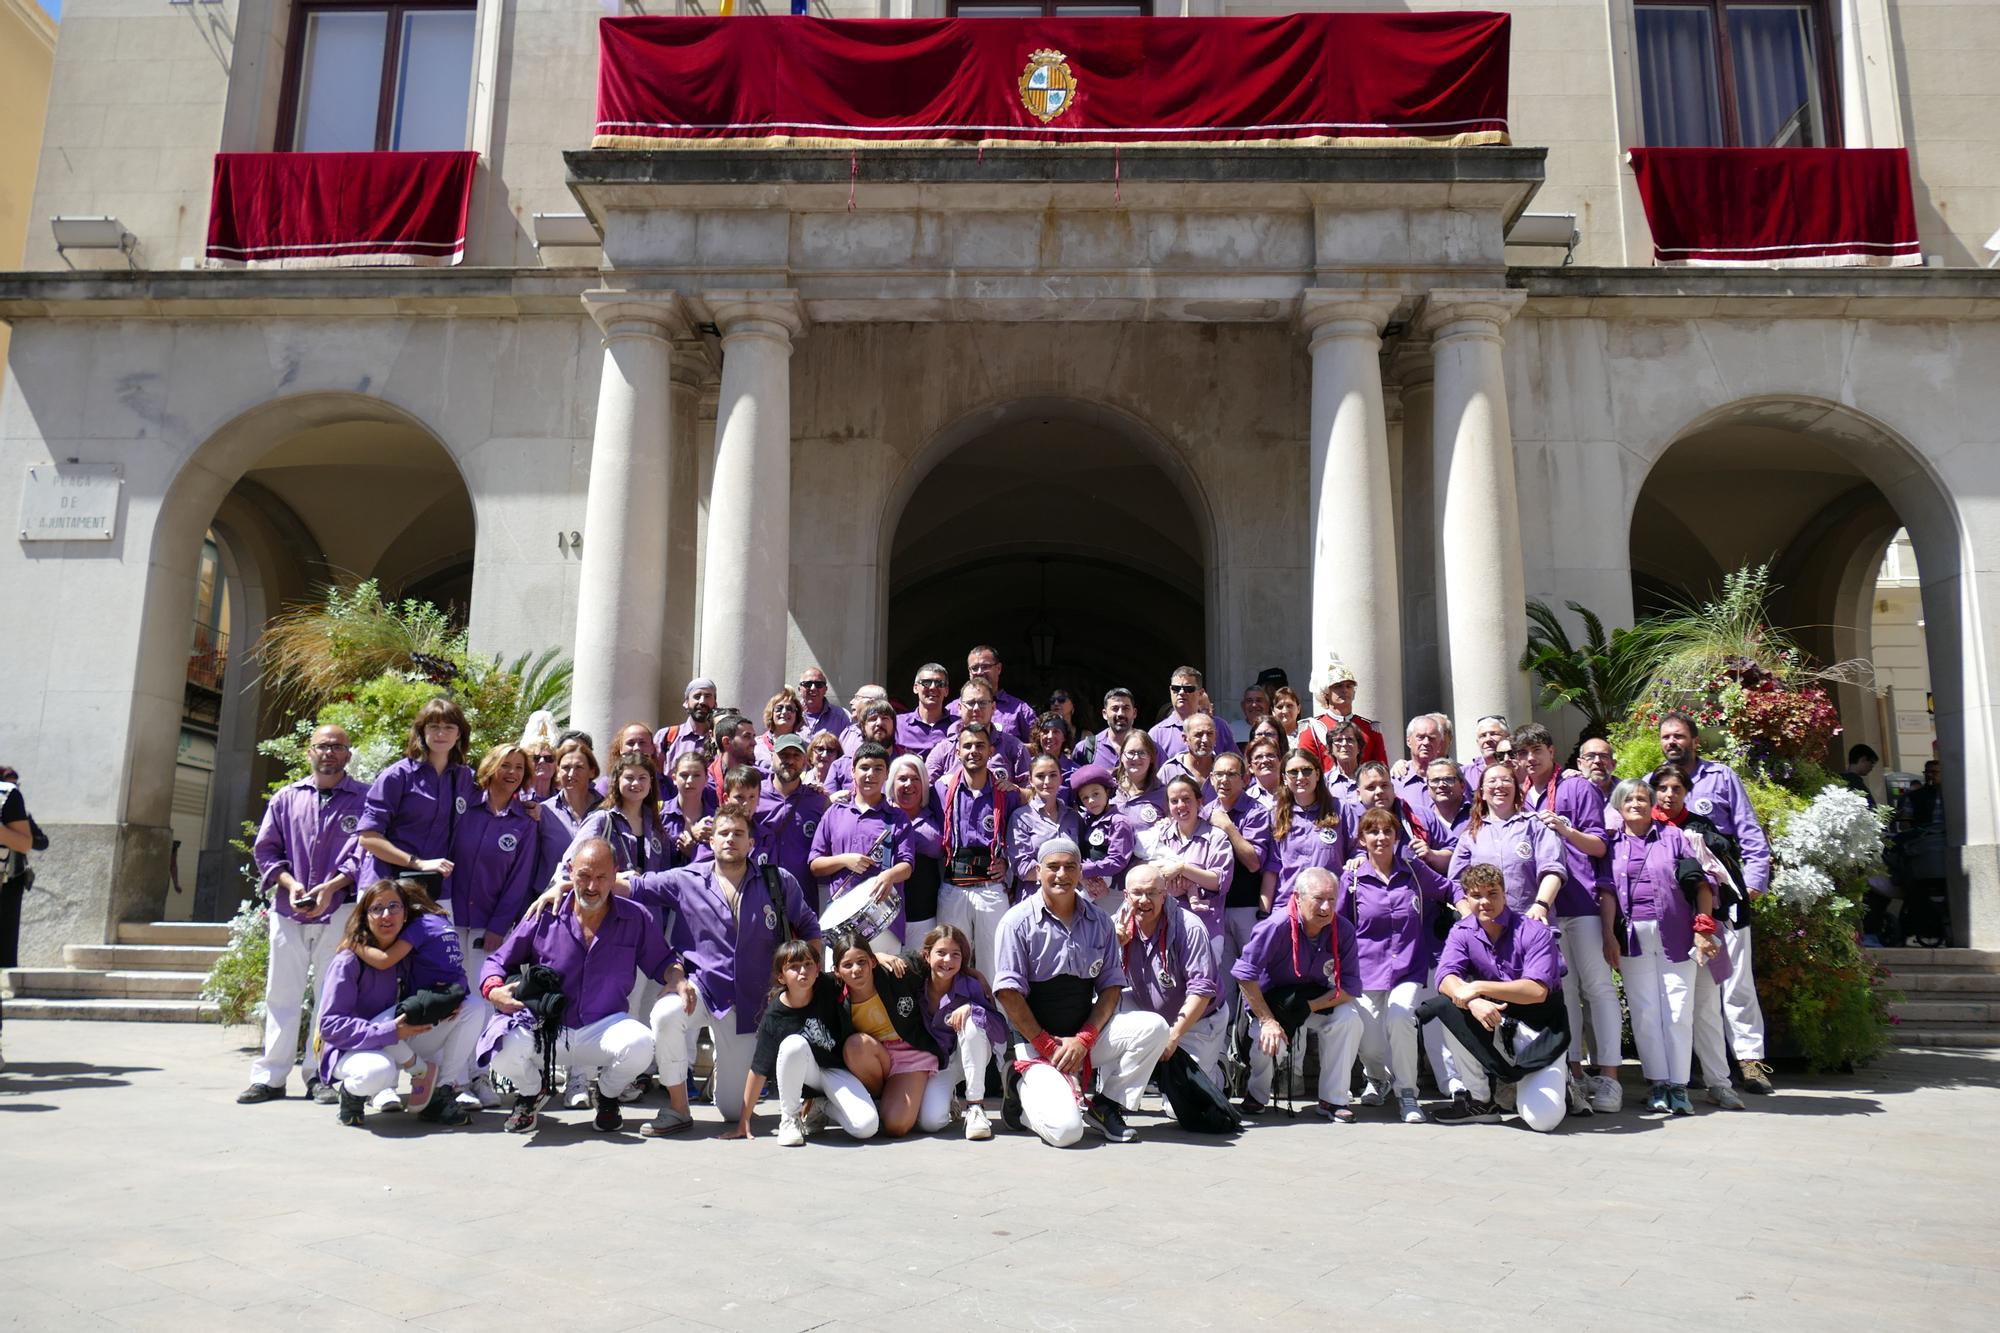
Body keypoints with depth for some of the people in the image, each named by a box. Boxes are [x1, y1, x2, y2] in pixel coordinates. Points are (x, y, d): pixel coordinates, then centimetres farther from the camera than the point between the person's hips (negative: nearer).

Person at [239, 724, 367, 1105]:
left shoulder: (363, 799, 3)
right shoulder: (286, 798, 13)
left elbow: (365, 854, -3)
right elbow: (265, 848, 12)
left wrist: (331, 887, -16)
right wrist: (290, 884, -4)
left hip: (339, 909, -3)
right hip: (288, 909, 3)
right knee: (281, 993, 5)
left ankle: (322, 1076, 8)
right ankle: (269, 1076, 12)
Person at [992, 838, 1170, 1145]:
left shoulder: (1099, 922, 8)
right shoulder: (1018, 921, -6)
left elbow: (1111, 985, 4)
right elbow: (1008, 991, -11)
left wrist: (1084, 1039, -11)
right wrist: (1047, 1045, -13)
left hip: (1087, 1037, 5)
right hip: (1035, 1042, -5)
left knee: (1154, 1027, -19)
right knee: (1065, 1129, -25)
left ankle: (1105, 1107, -3)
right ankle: (1026, 1095, 9)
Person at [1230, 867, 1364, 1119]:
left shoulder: (1343, 932, -15)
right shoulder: (1277, 927, -27)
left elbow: (1350, 986, -15)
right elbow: (1245, 975, -25)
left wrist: (1308, 1007, -26)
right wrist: (1267, 1020, -27)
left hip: (1317, 1000, 3)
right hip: (1269, 1001, -3)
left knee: (1349, 1018, -25)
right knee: (1271, 1043, -30)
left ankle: (1333, 1100, -9)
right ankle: (1257, 1095, 6)